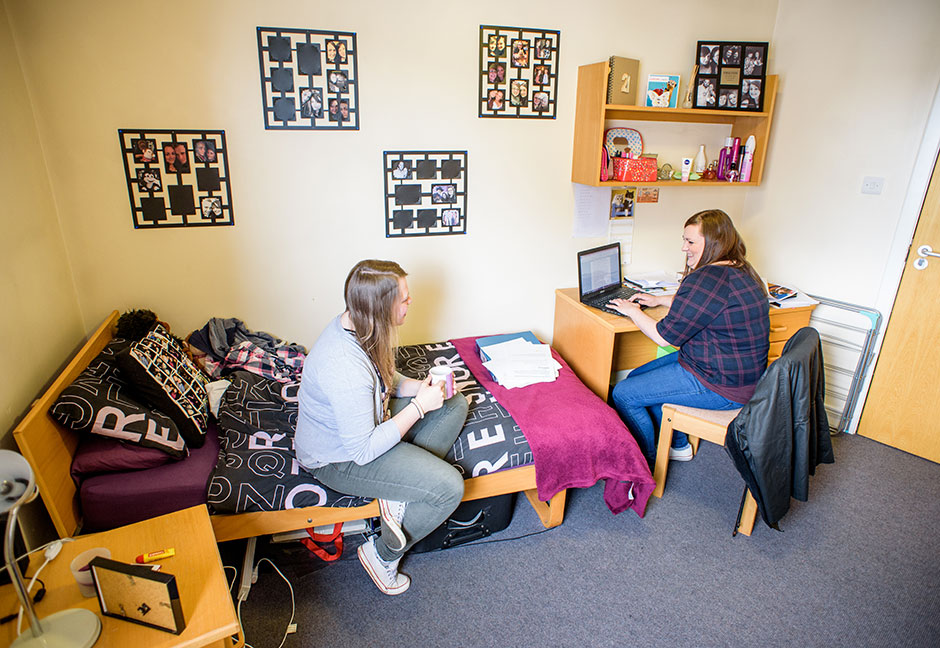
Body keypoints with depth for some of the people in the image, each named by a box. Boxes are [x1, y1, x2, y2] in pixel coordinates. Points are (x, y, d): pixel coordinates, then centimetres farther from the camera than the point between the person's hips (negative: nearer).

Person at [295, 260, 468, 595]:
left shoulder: (355, 324, -9)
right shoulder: (345, 367, -37)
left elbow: (384, 379, 10)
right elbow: (363, 451, -29)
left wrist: (419, 386, -8)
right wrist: (419, 406, -24)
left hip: (369, 423, 9)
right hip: (339, 459, -9)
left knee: (455, 403, 6)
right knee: (449, 487, -18)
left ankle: (403, 491, 0)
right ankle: (382, 554, 5)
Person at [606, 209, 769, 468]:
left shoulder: (707, 279, -26)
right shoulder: (740, 271, 7)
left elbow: (665, 336, -20)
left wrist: (632, 310, -5)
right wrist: (659, 299, 19)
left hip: (720, 386, -11)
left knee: (623, 394, -5)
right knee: (636, 377, 17)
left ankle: (647, 467, 14)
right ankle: (678, 446, 30)